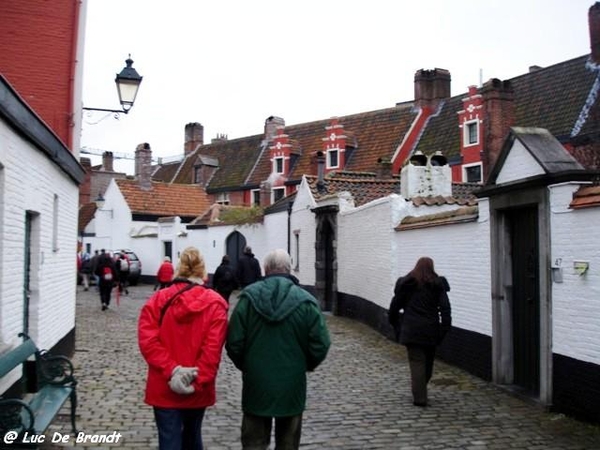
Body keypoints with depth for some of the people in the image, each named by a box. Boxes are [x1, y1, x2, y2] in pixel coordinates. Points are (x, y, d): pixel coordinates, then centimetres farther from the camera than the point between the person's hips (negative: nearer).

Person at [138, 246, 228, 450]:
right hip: (198, 389, 1)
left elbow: (148, 341, -11)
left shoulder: (158, 299, -2)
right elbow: (213, 348, -14)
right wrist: (197, 381, -12)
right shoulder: (215, 303, -5)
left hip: (164, 387, 0)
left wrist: (171, 371, -14)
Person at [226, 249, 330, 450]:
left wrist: (245, 365, 11)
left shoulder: (249, 297, -7)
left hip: (256, 385, 1)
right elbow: (320, 345, -10)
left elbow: (234, 342, -8)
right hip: (292, 386, 0)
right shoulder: (305, 301, -9)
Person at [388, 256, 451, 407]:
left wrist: (395, 322, 21)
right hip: (431, 330, 1)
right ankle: (420, 392, 26)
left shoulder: (405, 284, 4)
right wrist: (445, 327, -3)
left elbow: (395, 305, 9)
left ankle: (419, 398, -6)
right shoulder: (438, 285, 2)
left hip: (411, 330, -1)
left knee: (416, 361, -1)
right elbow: (445, 308, -5)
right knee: (428, 361, 16)